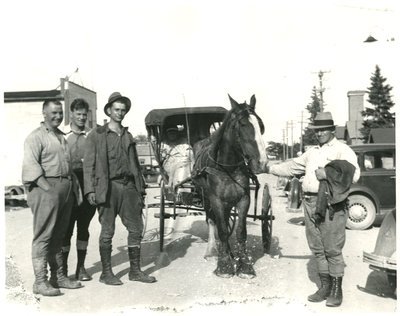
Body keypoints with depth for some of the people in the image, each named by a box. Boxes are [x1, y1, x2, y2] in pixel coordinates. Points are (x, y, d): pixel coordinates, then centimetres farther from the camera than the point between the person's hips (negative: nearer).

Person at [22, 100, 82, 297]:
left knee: (58, 236, 12)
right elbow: (30, 165, -13)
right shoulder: (36, 137, -3)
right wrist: (49, 189, -20)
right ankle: (40, 282, -1)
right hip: (46, 188, -7)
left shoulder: (62, 136, 21)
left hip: (65, 188, 8)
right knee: (43, 236, -6)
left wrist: (73, 187, 12)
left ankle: (58, 276, 20)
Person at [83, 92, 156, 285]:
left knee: (136, 227, 5)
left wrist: (140, 188, 14)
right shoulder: (97, 135, 2)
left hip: (128, 186, 5)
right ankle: (106, 273, 13)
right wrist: (90, 190, -11)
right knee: (107, 231, 1)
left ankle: (135, 270, 16)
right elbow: (88, 164, -2)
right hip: (108, 187, -5)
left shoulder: (128, 136, 17)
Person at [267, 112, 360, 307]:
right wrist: (270, 169, 21)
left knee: (332, 249, -2)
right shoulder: (312, 152, 20)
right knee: (317, 249, 11)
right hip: (310, 203, 7)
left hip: (331, 204, -7)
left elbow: (354, 175, -14)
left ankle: (337, 289, 10)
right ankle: (325, 286, 23)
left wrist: (327, 174, -18)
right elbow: (292, 166, 24)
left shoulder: (343, 150, -2)